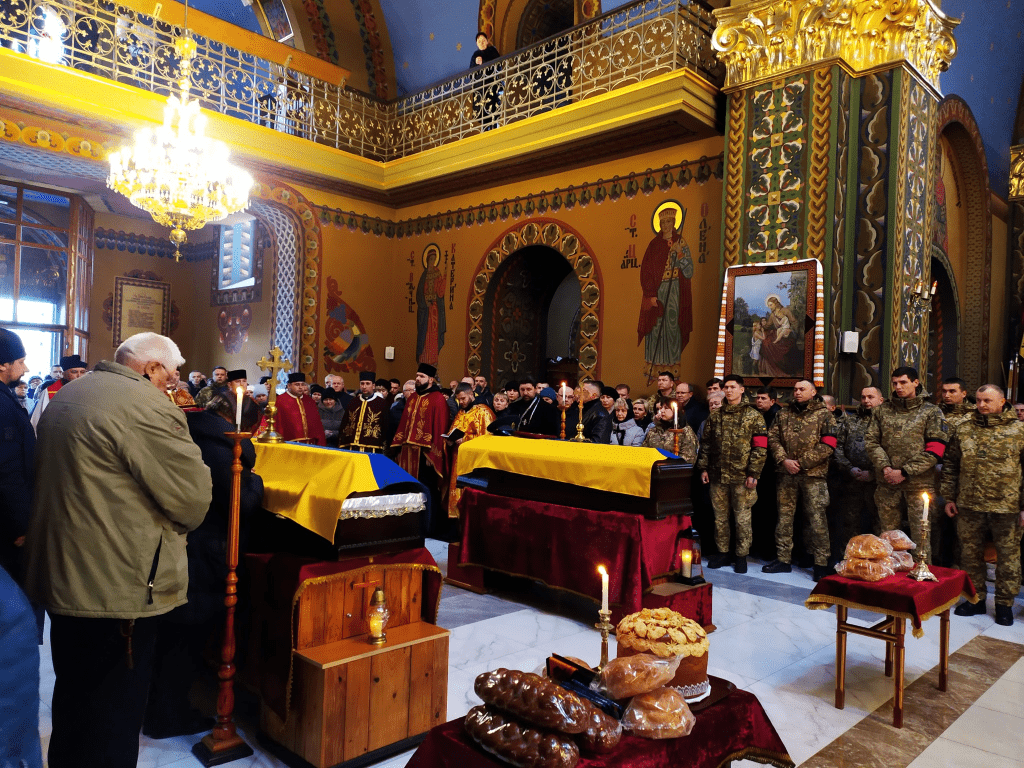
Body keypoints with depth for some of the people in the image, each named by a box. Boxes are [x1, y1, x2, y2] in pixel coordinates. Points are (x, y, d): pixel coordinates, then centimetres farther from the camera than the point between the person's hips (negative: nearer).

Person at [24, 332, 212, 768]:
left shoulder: (64, 398, 12)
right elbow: (193, 499, -18)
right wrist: (179, 523, 2)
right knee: (114, 714, 5)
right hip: (117, 585, -9)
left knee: (72, 694, 25)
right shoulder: (147, 405, -19)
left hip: (60, 574, 10)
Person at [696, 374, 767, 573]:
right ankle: (722, 552, 23)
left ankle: (741, 555, 15)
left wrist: (753, 474, -11)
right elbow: (706, 443, 13)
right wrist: (703, 468, 6)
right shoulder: (715, 415, 11)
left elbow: (760, 447, -5)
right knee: (720, 516, 11)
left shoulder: (753, 416, -1)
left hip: (741, 476, -4)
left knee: (742, 518, 3)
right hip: (718, 475, 4)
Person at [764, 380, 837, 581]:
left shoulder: (824, 415, 0)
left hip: (813, 474, -4)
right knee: (784, 516, 9)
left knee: (817, 519, -2)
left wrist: (802, 463, -12)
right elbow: (773, 438, 7)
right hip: (786, 473, 4)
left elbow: (828, 445, -8)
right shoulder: (784, 414, 13)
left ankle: (821, 563, 6)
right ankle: (783, 559, 18)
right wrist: (784, 460, -9)